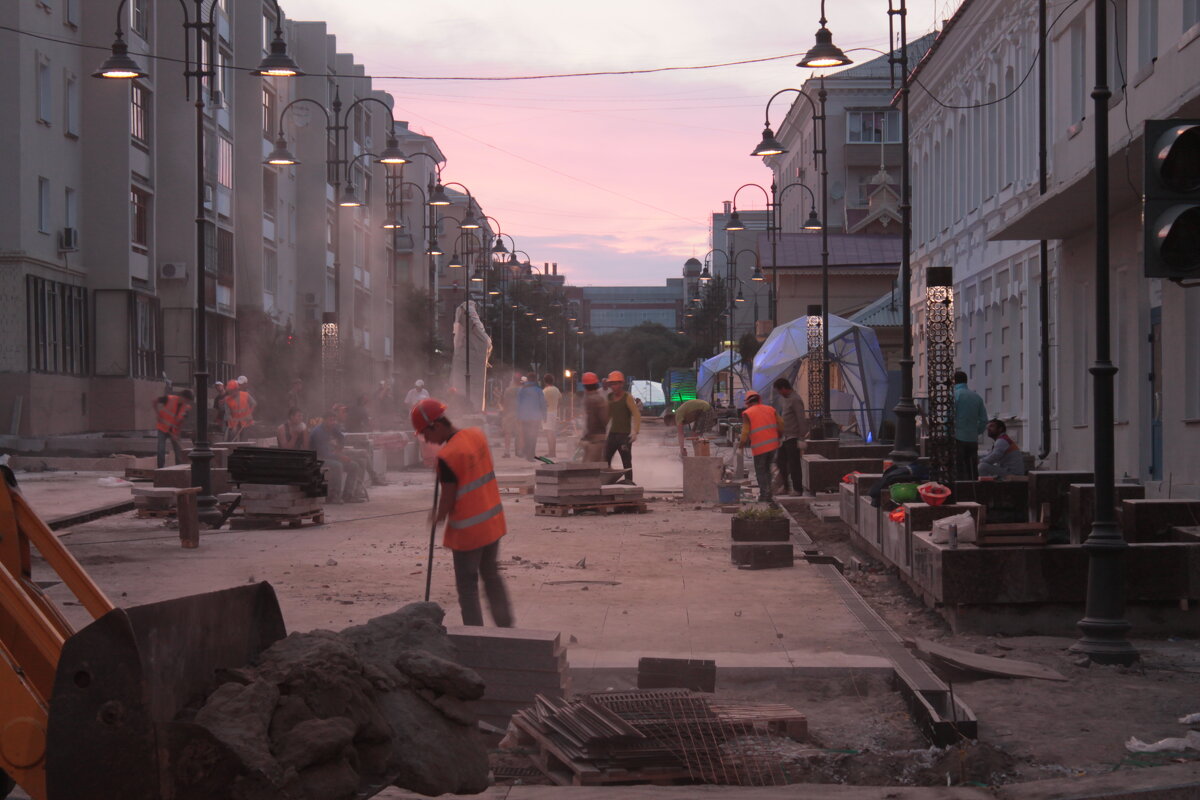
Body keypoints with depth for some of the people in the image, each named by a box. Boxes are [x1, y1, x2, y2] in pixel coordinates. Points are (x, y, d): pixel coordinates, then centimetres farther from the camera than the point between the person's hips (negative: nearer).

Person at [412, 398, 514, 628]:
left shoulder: (447, 457, -23)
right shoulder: (477, 435, -2)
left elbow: (447, 499, -17)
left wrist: (437, 518, 3)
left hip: (467, 531, -7)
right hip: (493, 522, 7)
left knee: (467, 586, 5)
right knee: (492, 577, 21)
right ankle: (505, 626, 26)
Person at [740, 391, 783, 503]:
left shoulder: (747, 413, -3)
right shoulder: (770, 409, 10)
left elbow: (745, 432, -8)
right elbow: (781, 425, 7)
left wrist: (742, 445, 5)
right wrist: (778, 437, 21)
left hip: (759, 447, -5)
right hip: (773, 444, 5)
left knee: (760, 471, 8)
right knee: (767, 469, 19)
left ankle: (764, 495, 5)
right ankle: (768, 495, 17)